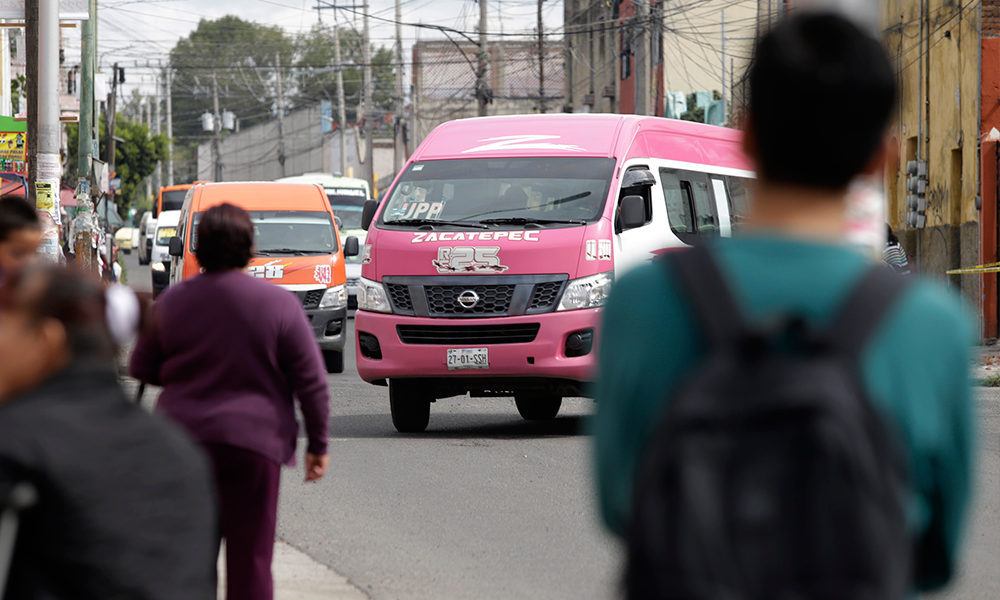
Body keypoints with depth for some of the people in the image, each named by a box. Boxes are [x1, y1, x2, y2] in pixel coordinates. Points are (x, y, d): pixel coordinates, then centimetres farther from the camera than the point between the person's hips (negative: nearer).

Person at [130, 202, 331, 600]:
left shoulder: (172, 301, 2)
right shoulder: (278, 303, -6)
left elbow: (142, 368, 12)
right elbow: (311, 381, -4)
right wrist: (318, 444, 4)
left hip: (182, 435, 3)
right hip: (253, 437, -3)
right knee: (250, 559, 1)